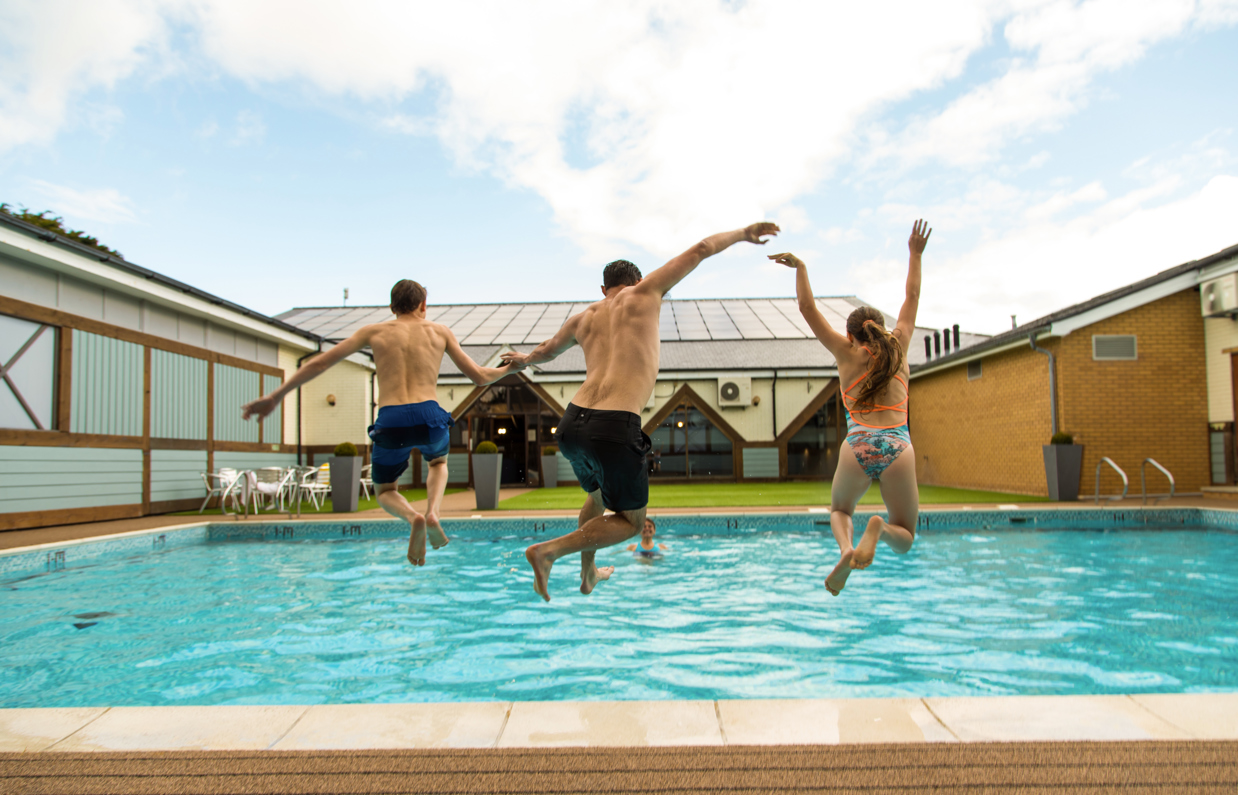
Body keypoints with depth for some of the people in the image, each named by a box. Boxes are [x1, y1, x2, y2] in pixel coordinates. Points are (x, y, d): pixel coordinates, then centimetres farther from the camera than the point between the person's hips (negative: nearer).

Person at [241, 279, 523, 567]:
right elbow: (479, 377, 15)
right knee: (438, 462, 36)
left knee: (384, 491, 26)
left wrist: (275, 397, 18)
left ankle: (412, 517, -10)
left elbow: (320, 363, 12)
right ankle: (432, 512, 5)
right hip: (429, 418, 0)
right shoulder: (440, 331, 16)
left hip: (390, 424, 0)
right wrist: (509, 369, 36)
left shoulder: (374, 331, 15)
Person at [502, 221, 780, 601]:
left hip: (571, 423, 6)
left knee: (597, 497, 34)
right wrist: (743, 233, 30)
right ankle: (549, 550, 0)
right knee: (631, 520, 14)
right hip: (615, 428, -6)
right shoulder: (644, 293, 10)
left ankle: (588, 575, 46)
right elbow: (701, 249, 15)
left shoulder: (584, 318, 22)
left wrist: (525, 358, 63)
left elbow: (547, 349, 41)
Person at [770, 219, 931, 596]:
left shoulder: (847, 352, 12)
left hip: (859, 445, -1)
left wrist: (801, 268, 16)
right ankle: (879, 528, -22)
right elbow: (912, 297, 30)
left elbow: (808, 308, 13)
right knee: (905, 538, 16)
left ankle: (846, 548, -8)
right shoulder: (898, 347, 17)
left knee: (839, 509, 28)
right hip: (898, 447, 1)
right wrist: (915, 254, 37)